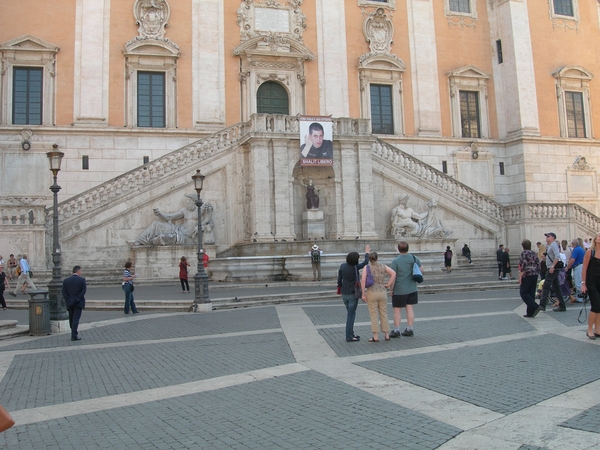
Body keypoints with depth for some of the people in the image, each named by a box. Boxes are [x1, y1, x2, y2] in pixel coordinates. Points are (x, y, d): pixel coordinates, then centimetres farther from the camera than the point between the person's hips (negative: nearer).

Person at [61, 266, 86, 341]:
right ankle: (74, 336, -9)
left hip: (69, 303, 4)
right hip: (78, 303, -4)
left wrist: (68, 301, -2)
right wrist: (77, 300, -10)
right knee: (76, 319, -4)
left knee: (71, 319, 15)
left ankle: (74, 333, 24)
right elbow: (83, 291, -13)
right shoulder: (82, 280, -6)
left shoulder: (66, 280, 5)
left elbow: (64, 292, -1)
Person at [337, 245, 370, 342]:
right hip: (353, 294, -5)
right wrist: (367, 252, 14)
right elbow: (365, 262, 0)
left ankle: (351, 334, 23)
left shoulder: (342, 266, -4)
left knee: (350, 313, 18)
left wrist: (340, 288, 15)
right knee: (351, 314, -1)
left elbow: (339, 279, 2)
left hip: (344, 294, 5)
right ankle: (349, 337, -1)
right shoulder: (355, 267, -16)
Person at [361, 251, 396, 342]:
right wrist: (389, 285, -2)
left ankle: (376, 337, 2)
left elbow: (363, 280, -17)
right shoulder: (383, 266, 3)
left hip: (371, 293, -3)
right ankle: (387, 335, 15)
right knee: (384, 315, 13)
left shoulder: (367, 268, -6)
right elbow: (393, 273, -9)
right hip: (382, 293, 3)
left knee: (374, 316, 2)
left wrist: (363, 294, -12)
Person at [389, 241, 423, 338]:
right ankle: (409, 330, 15)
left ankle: (396, 331, 8)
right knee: (410, 308, 10)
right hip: (412, 289, 5)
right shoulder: (414, 258, 0)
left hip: (399, 290, -5)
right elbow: (421, 270, 9)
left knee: (397, 310, 3)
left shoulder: (396, 261, -15)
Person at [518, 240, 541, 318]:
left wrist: (520, 277, -15)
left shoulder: (524, 253, -11)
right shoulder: (534, 253, 12)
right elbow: (538, 265, 12)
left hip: (527, 275, -8)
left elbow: (523, 266, -18)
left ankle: (535, 307, -13)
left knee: (523, 293, -1)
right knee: (531, 293, 9)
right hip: (535, 275, 8)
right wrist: (536, 274, 20)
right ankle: (530, 313, 9)